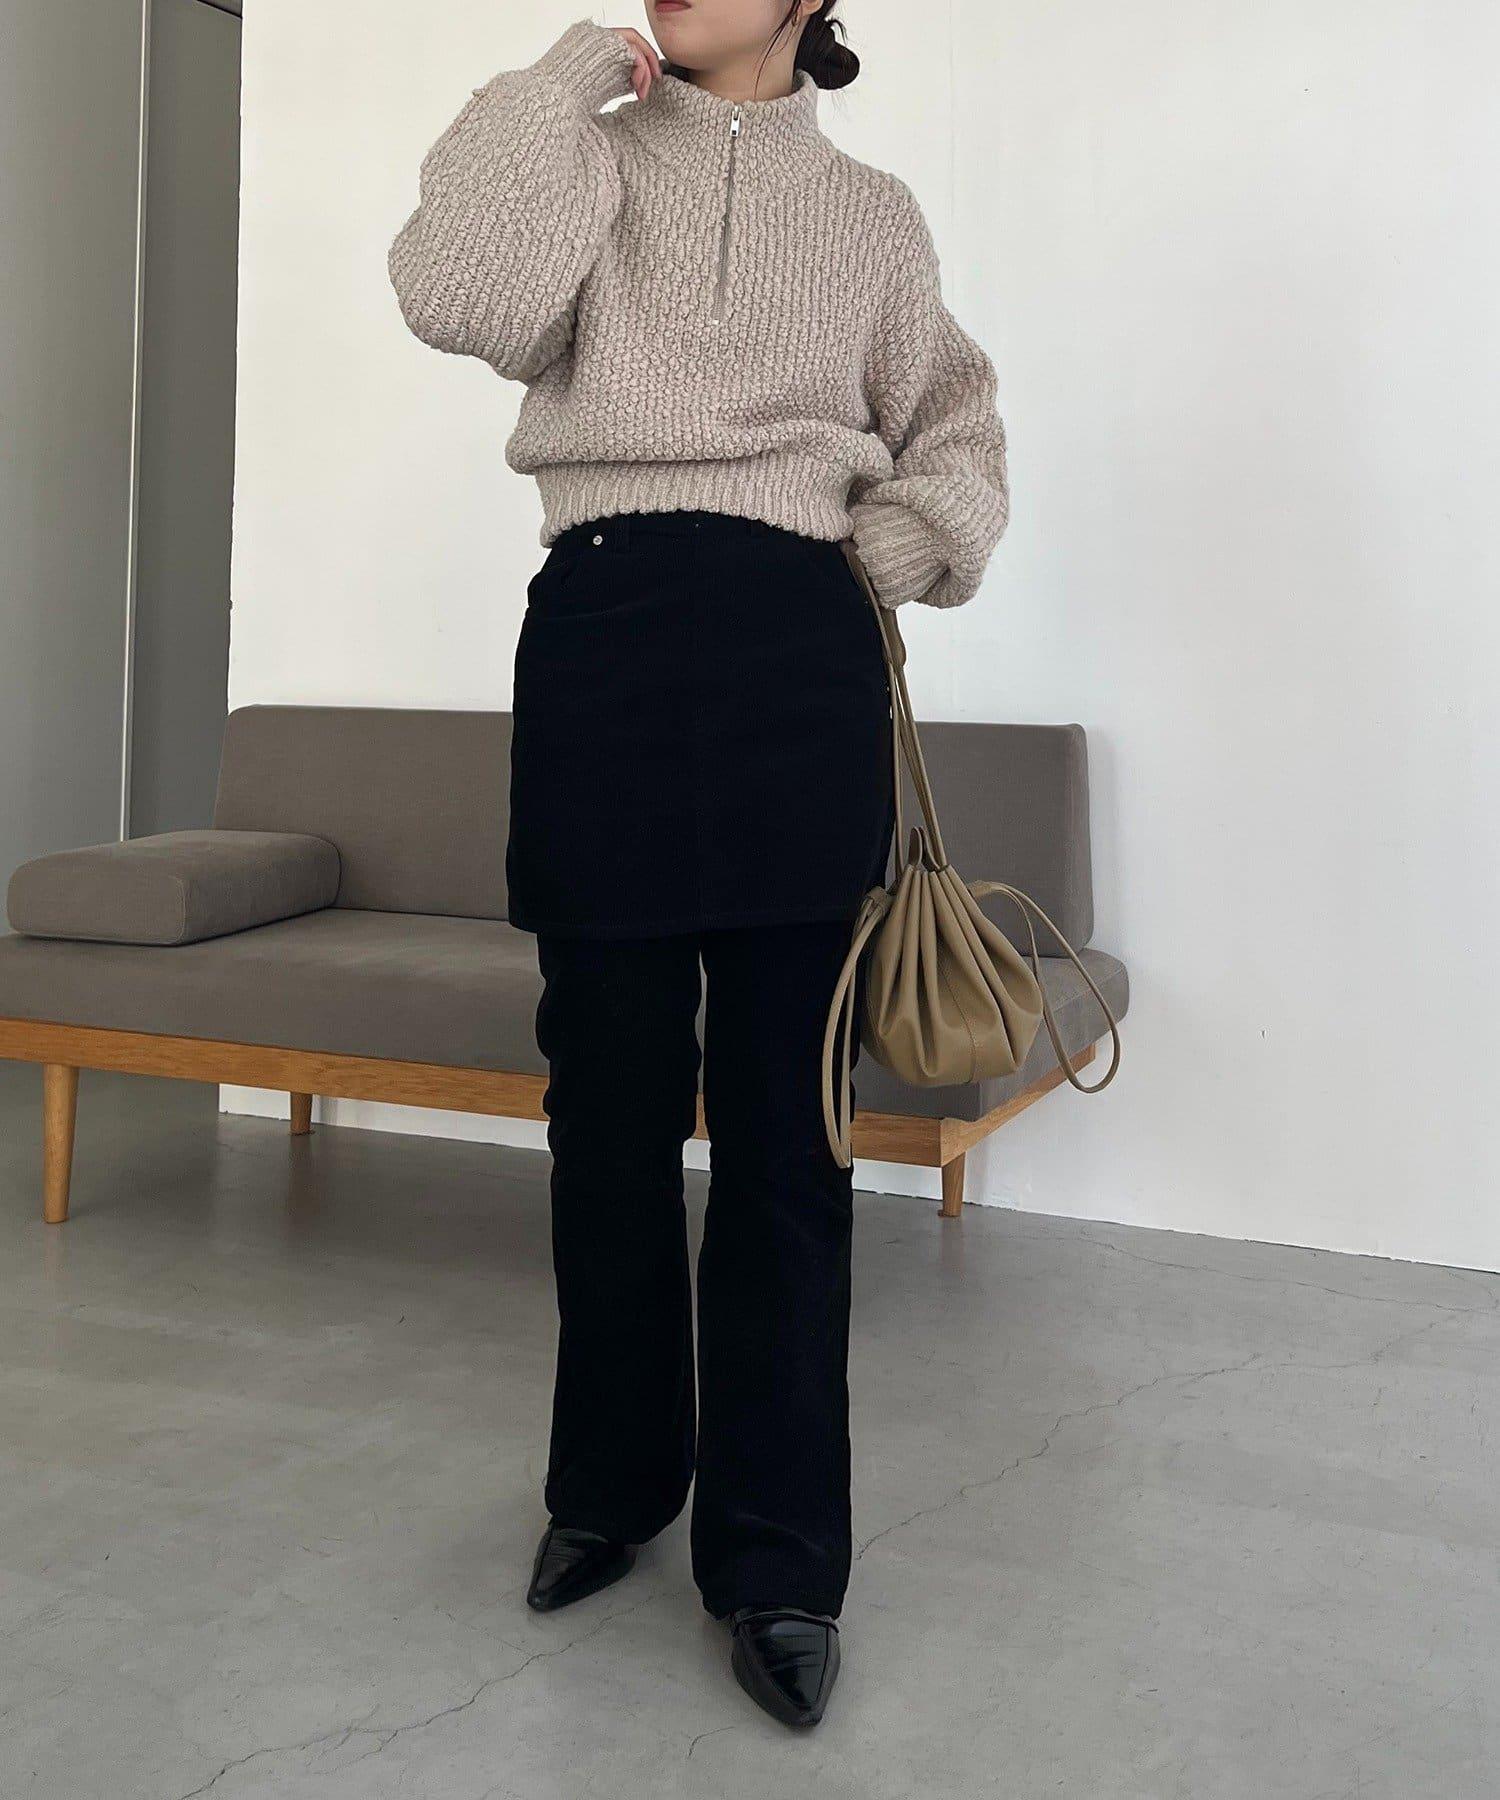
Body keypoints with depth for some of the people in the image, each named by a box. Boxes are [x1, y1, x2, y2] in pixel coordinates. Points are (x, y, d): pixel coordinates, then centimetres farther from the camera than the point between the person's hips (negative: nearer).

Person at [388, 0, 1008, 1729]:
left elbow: (955, 411, 26)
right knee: (610, 1103, 7)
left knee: (781, 1121, -1)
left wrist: (929, 526, 6)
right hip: (603, 644, 0)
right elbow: (462, 294, -7)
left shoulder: (870, 212, 16)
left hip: (797, 662, 0)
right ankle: (612, 1482, 25)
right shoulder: (589, 158, 13)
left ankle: (776, 1556, 9)